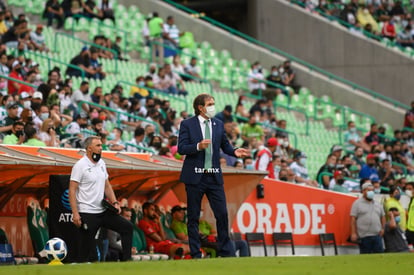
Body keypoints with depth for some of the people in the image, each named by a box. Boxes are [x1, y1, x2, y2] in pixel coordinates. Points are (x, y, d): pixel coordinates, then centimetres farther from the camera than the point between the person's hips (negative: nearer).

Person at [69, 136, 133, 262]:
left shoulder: (101, 163, 10)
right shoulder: (80, 165, -12)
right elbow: (72, 190, -15)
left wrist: (114, 202, 5)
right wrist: (75, 214, -22)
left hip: (103, 211, 7)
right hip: (87, 213, -7)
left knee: (127, 227, 2)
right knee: (86, 248, -4)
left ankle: (126, 260, 3)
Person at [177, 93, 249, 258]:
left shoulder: (218, 125, 10)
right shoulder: (187, 124, -3)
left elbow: (225, 145, 17)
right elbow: (181, 148, -9)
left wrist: (235, 152, -3)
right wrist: (198, 146, -25)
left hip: (214, 177, 3)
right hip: (195, 176, -3)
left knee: (222, 214, -1)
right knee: (193, 217, 3)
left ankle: (226, 251, 8)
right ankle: (196, 254, 9)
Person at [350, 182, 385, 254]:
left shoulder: (377, 204, 17)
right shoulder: (357, 203, 0)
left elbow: (383, 217, 24)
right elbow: (353, 219, -5)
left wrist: (382, 228, 10)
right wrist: (353, 233, -12)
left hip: (377, 235, 5)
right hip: (364, 236, -4)